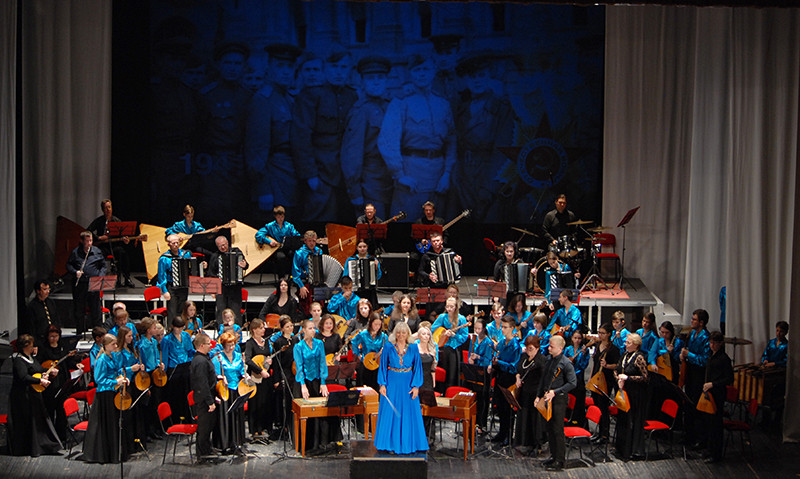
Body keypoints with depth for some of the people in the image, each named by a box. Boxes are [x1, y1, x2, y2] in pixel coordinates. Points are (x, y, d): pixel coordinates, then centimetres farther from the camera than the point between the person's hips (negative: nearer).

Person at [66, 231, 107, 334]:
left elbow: (103, 266, 11)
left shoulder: (97, 251, 8)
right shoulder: (75, 252, 5)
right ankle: (79, 331, 18)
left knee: (95, 309, 2)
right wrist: (75, 272, -8)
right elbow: (69, 265, 10)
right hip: (79, 284, 0)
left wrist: (100, 277, -4)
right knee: (79, 309, 6)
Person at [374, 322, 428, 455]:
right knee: (390, 414, 1)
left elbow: (418, 367, 1)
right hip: (392, 384, 0)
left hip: (408, 384, 1)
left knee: (409, 414, 2)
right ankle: (391, 443, 11)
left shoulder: (413, 348, 1)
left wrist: (416, 386, -6)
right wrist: (382, 384, -6)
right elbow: (383, 366, 2)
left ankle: (408, 444, 12)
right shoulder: (388, 347, -1)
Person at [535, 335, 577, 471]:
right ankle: (553, 455, 26)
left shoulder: (566, 363, -12)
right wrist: (539, 396, 12)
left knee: (558, 430, -4)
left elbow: (572, 383, -15)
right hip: (547, 398, 7)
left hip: (559, 399, -7)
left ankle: (559, 461, 2)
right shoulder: (549, 360, 10)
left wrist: (555, 392, -20)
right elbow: (543, 379, 18)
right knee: (549, 428, 13)